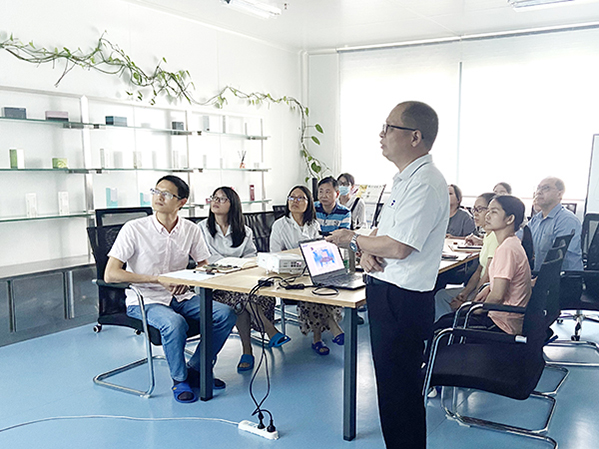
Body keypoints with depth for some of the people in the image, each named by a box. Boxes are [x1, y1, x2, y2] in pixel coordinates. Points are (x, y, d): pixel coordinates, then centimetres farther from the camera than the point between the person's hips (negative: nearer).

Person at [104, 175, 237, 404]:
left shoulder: (191, 230, 0)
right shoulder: (134, 229, -11)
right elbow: (110, 275, -14)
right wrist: (158, 279, -19)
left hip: (180, 297, 5)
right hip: (144, 301, -4)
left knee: (225, 314, -15)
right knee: (174, 323, -35)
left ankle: (195, 370, 4)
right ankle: (179, 379, -7)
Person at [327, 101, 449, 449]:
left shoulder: (425, 184, -20)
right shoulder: (406, 178, 13)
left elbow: (398, 247, -25)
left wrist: (354, 240, -9)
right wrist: (368, 250, -4)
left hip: (402, 301, -10)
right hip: (388, 294, 10)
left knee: (400, 388, 2)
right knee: (391, 382, 22)